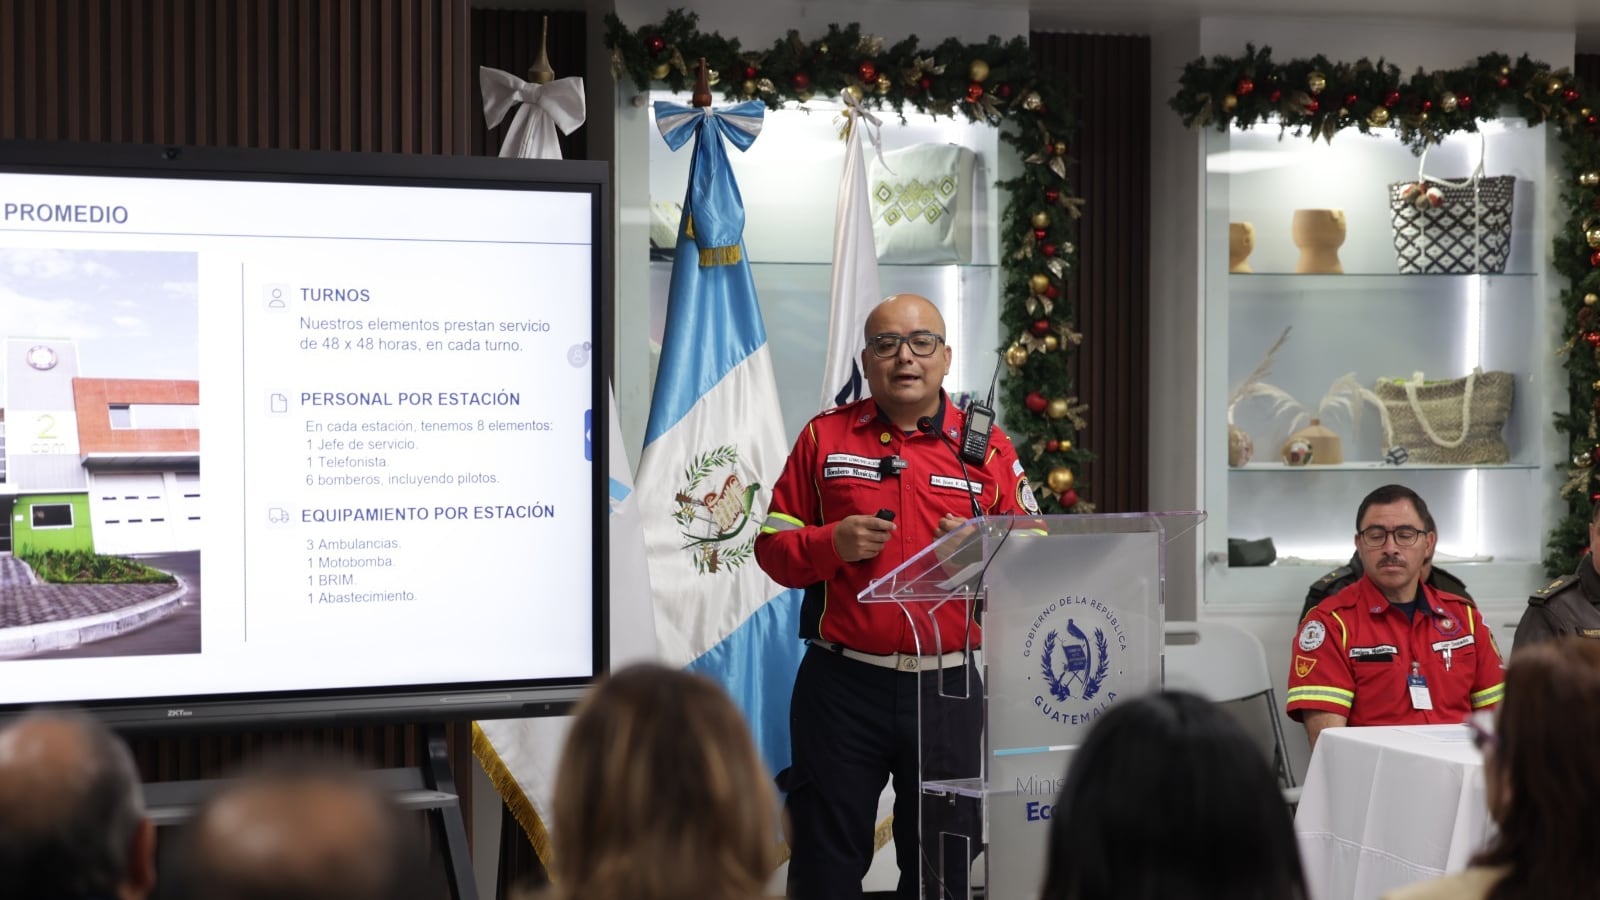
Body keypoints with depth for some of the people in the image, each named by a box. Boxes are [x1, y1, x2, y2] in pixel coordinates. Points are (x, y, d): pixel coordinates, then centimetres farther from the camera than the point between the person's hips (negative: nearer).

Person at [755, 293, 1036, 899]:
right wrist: (833, 543, -11)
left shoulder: (989, 449, 7)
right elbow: (773, 548, 7)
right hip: (842, 684, 0)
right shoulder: (825, 437, 7)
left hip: (947, 686, 1)